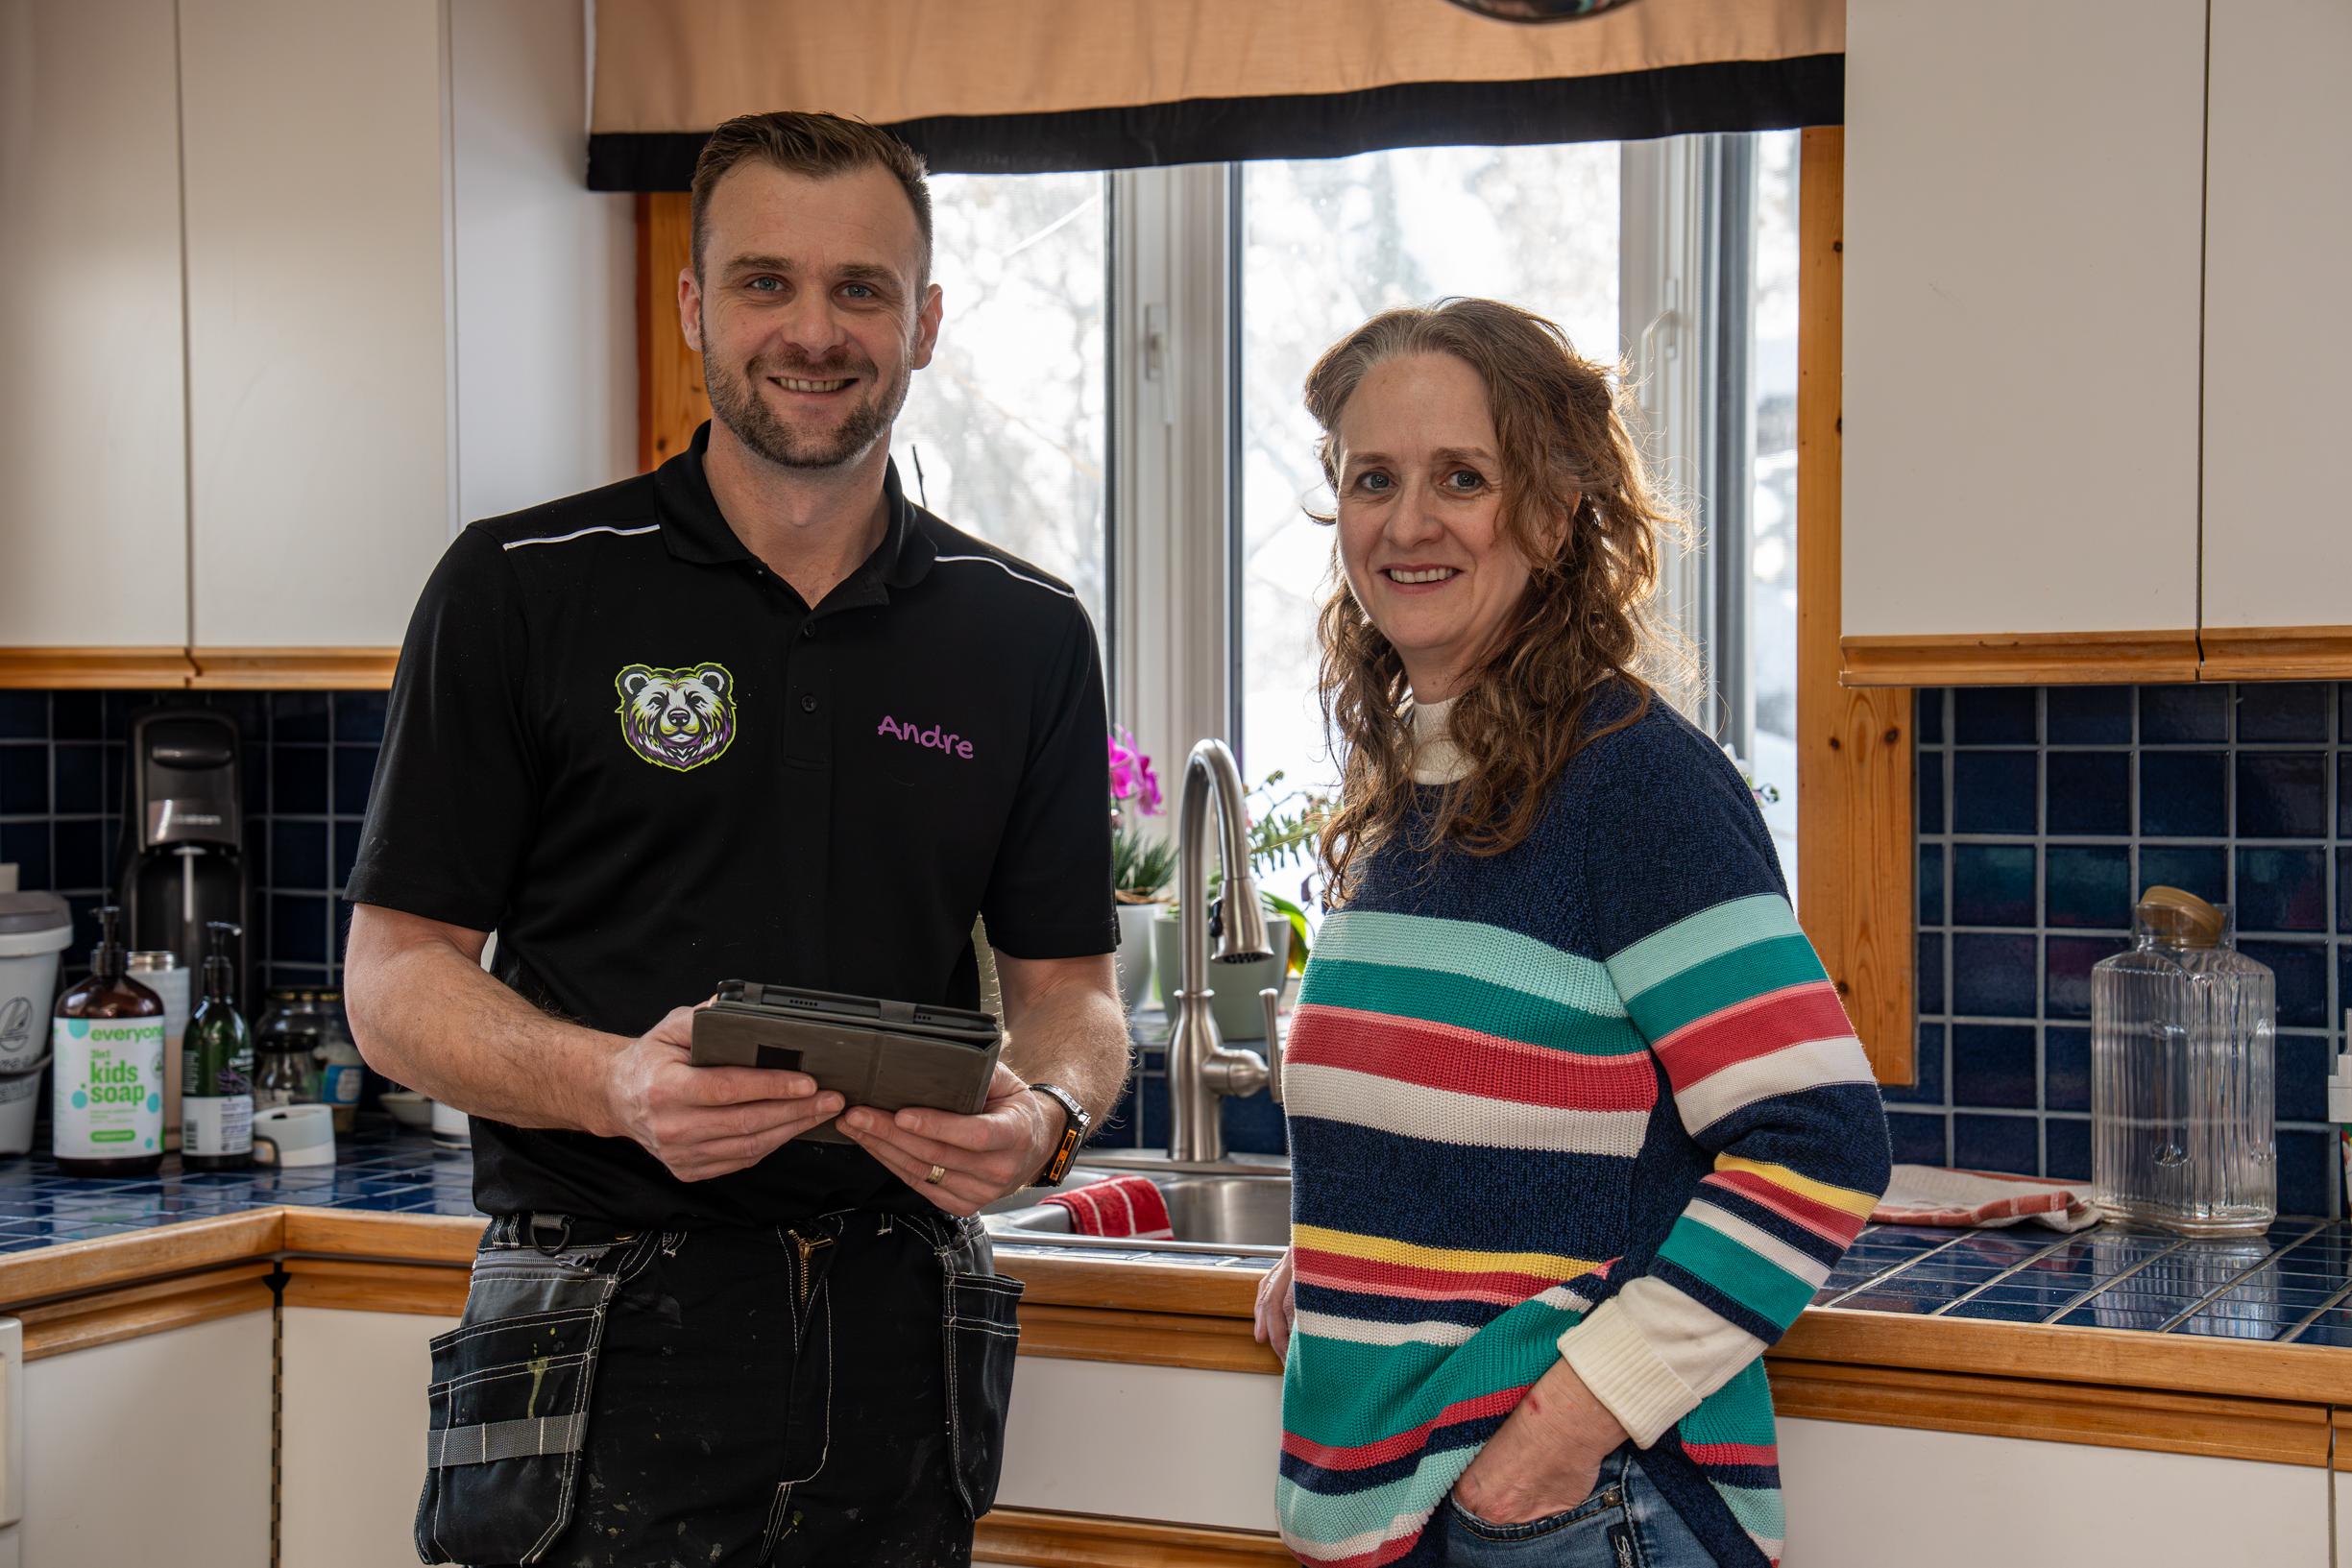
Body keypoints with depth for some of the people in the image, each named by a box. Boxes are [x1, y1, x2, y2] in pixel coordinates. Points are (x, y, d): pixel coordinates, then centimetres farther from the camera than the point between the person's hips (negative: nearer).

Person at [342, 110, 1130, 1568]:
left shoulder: (1029, 632, 7)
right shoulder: (519, 589, -2)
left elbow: (1071, 986, 10)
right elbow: (397, 974, -3)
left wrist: (1043, 1112, -13)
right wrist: (619, 1084, -22)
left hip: (902, 1331, 3)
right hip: (606, 1341, -3)